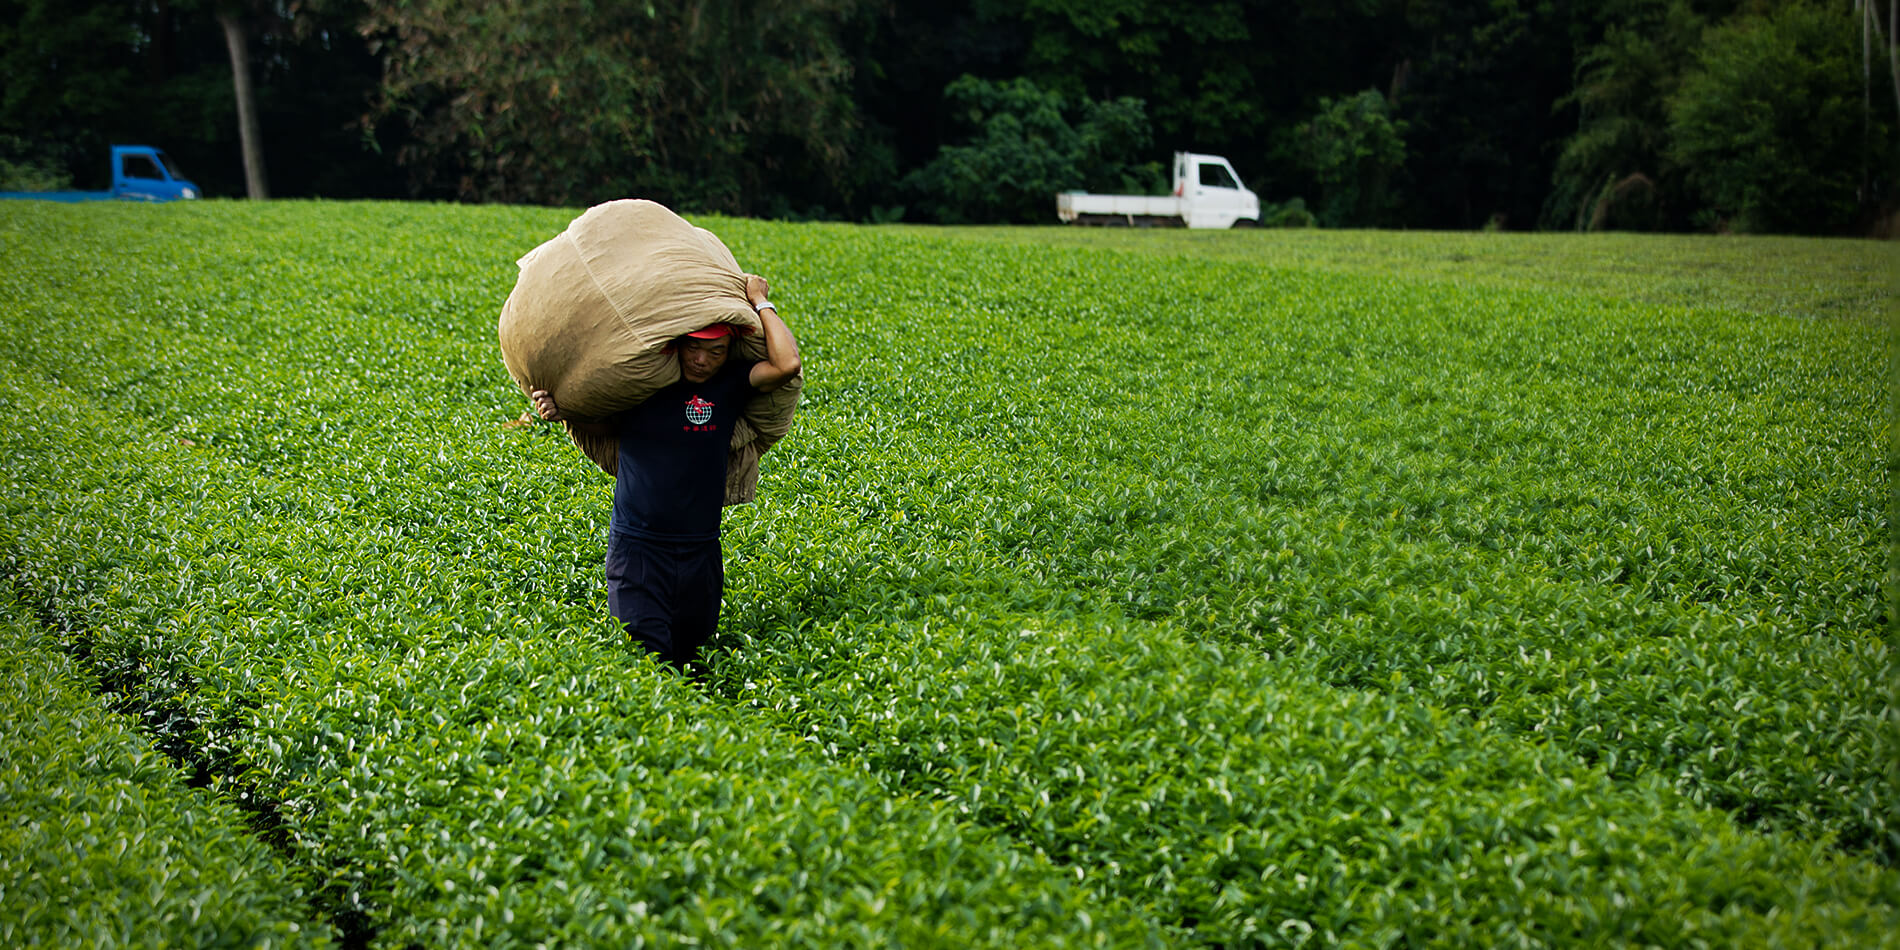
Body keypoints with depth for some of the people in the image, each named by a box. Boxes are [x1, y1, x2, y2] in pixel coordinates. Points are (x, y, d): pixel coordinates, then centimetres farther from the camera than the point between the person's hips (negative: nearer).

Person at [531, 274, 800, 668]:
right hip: (636, 547, -1)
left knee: (689, 664, 11)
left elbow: (787, 364, -17)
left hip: (699, 554, 2)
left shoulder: (730, 384, -1)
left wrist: (761, 303, -8)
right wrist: (562, 412, -1)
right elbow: (604, 424, 18)